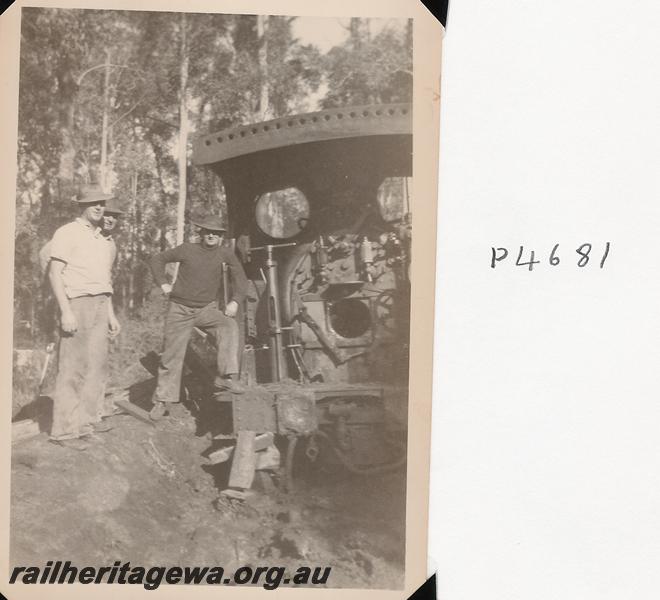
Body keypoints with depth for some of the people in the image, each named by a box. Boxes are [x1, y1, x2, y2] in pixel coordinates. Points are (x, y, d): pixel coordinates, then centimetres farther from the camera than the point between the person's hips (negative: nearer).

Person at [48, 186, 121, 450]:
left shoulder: (102, 240, 18)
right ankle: (64, 430, -4)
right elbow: (54, 273, -11)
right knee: (72, 367, -8)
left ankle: (86, 418, 22)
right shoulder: (68, 233, -5)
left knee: (97, 364, 10)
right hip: (77, 302, -8)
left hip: (100, 305, 8)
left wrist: (111, 313, 20)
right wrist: (66, 312, -18)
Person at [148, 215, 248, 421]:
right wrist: (163, 283, -1)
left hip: (207, 309, 0)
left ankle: (225, 378, -31)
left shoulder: (224, 254, -3)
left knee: (229, 325, -29)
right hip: (180, 309, 0)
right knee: (171, 356, -1)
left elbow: (240, 278, -5)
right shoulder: (187, 250, -2)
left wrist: (235, 301, -21)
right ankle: (164, 400, 14)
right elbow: (157, 260, 11)